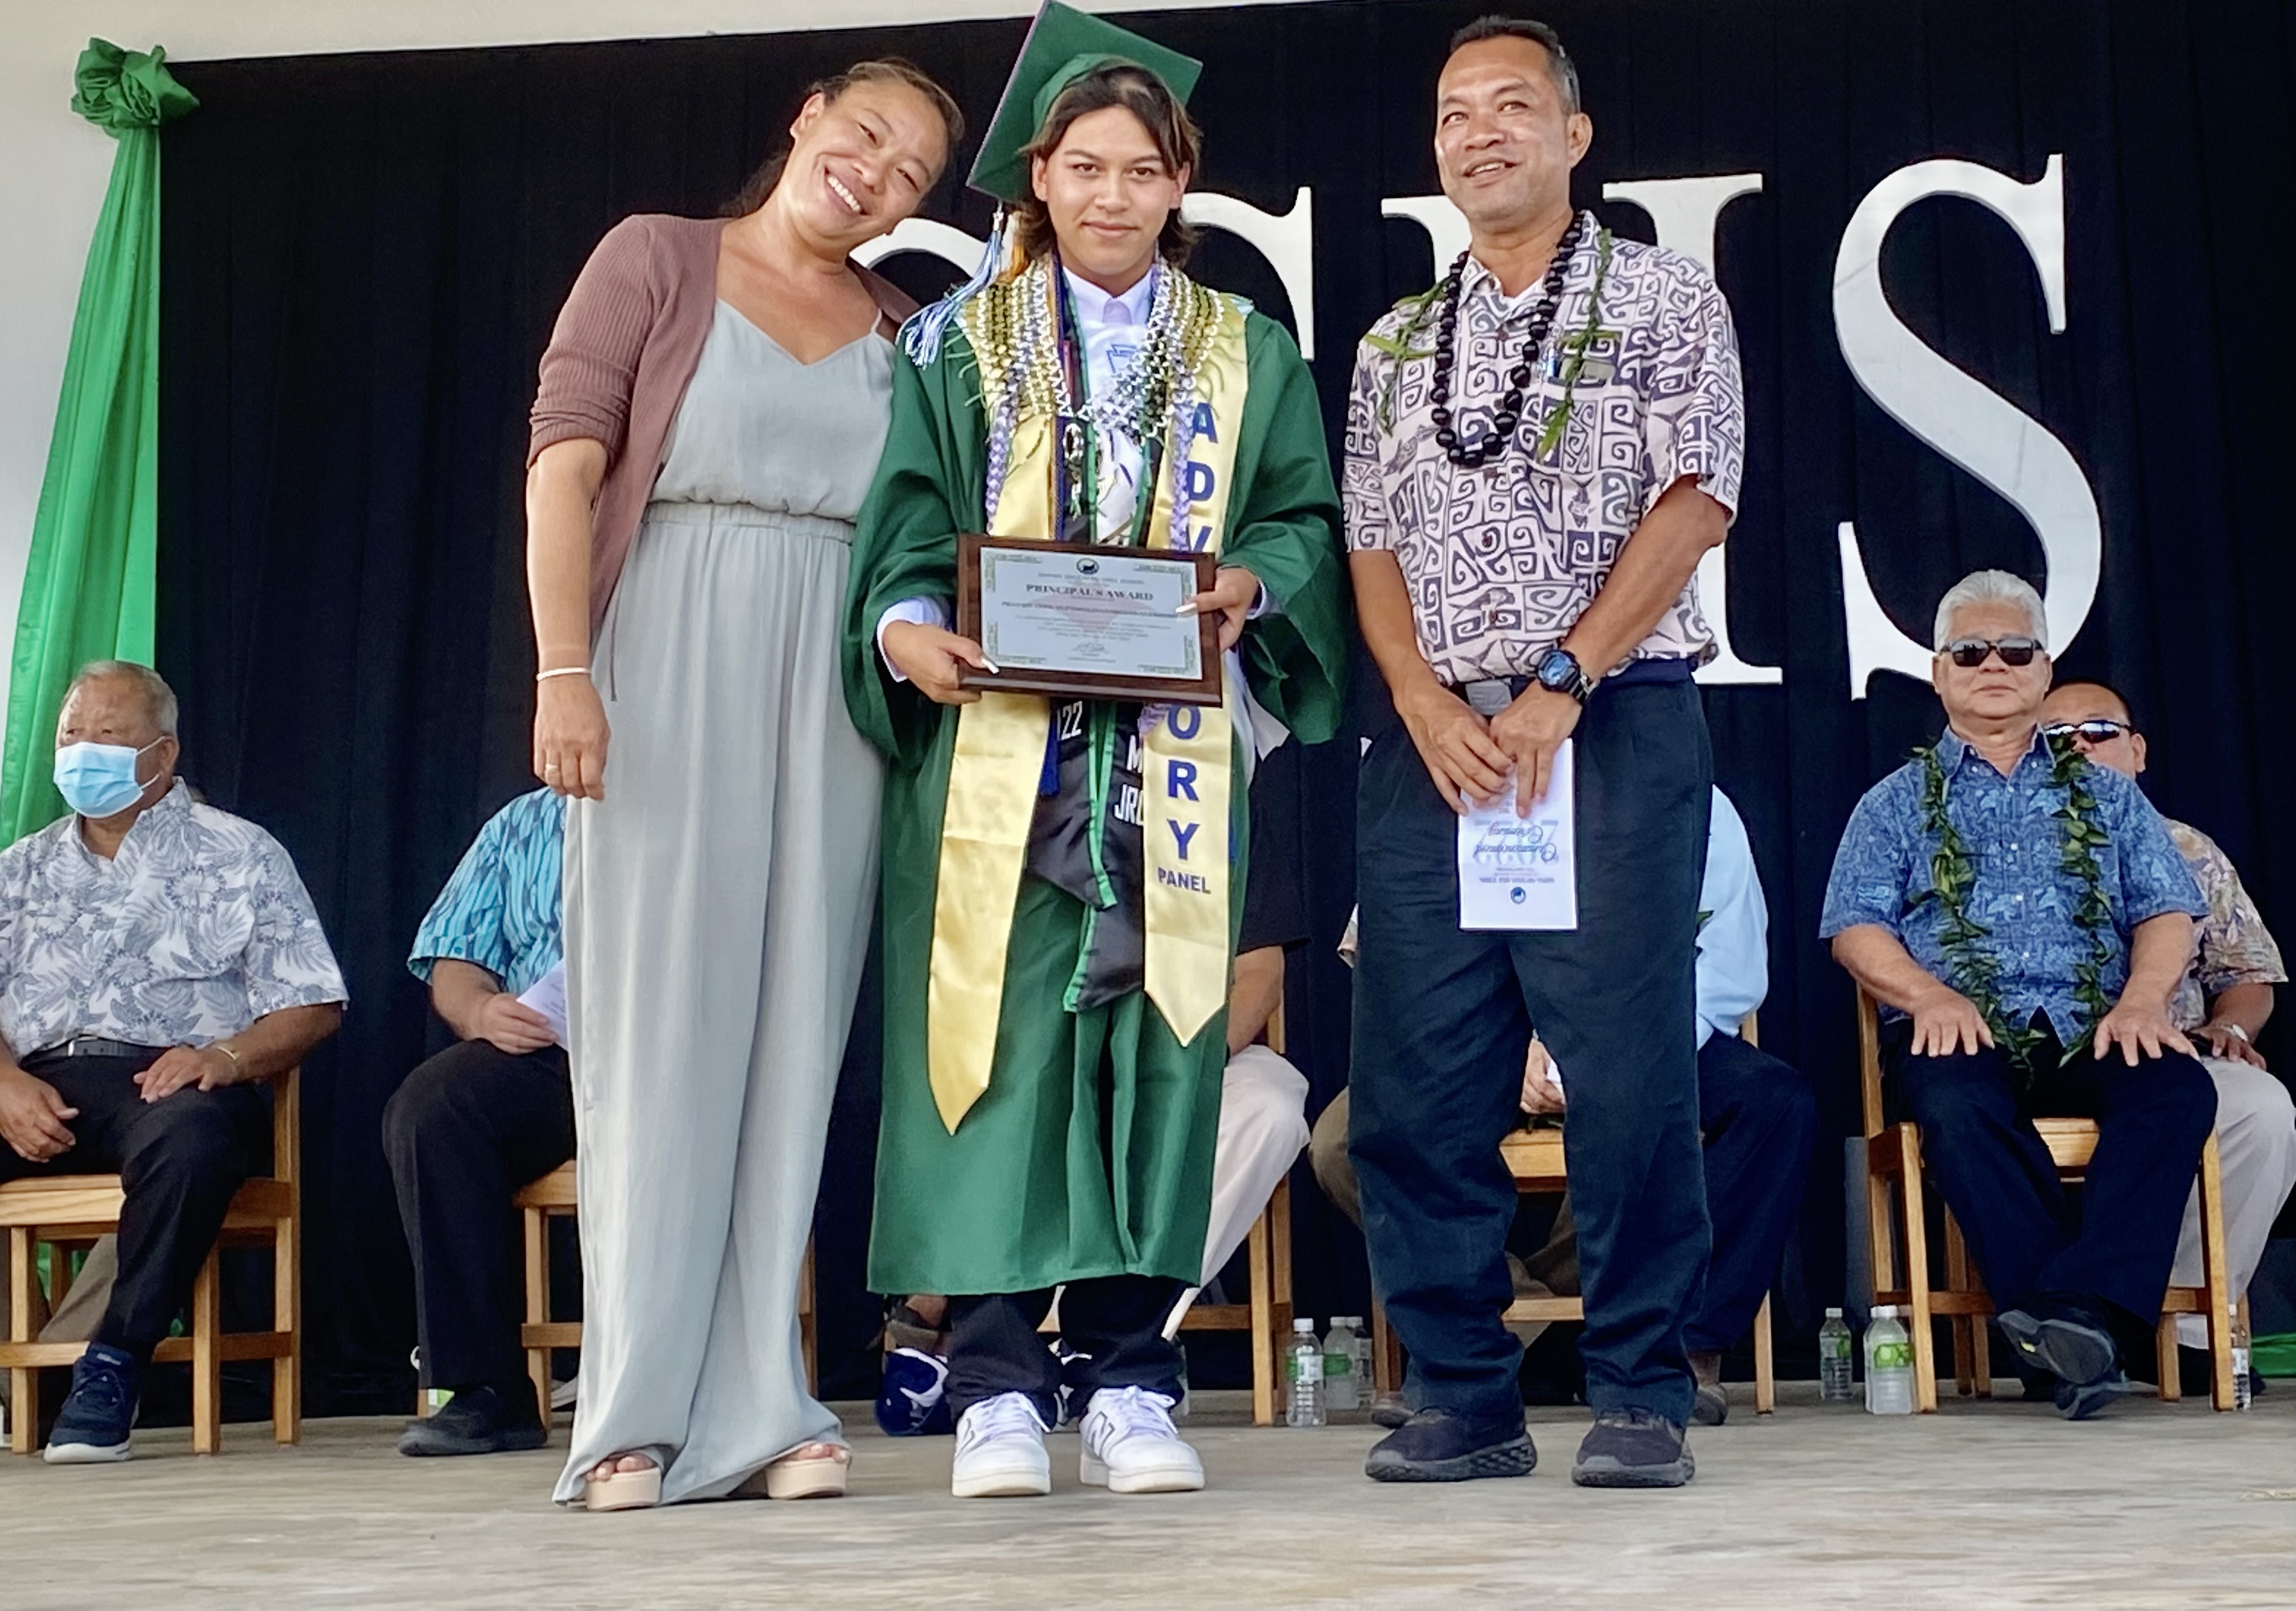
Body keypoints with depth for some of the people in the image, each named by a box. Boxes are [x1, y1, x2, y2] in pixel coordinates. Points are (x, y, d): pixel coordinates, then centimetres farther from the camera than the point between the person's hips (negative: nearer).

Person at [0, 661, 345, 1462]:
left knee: (188, 1138, -39)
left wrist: (224, 1056, -14)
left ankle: (113, 1365, -27)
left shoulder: (239, 855, 14)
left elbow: (312, 1006, 6)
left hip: (165, 1078, -3)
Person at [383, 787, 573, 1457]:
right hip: (544, 1052, 4)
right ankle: (486, 1392, -25)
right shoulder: (519, 828, 27)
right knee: (426, 1111, -27)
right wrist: (482, 1011, -7)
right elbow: (452, 964, 17)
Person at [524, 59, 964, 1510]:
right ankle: (640, 1409, 1)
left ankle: (754, 1405, 7)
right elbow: (565, 463, -3)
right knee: (658, 1020, -4)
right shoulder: (657, 258, 6)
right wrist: (562, 670, -12)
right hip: (667, 667, -3)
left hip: (830, 691, 3)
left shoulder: (901, 331, 16)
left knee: (792, 1027, 2)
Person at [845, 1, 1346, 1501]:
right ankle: (998, 1382, -1)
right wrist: (907, 627, -15)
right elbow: (909, 522, 4)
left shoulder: (1248, 353, 15)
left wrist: (1250, 581, -10)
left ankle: (1133, 1377, 6)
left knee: (1156, 1040, -1)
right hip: (995, 747, -1)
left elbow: (1308, 520, 11)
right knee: (1002, 1037, -6)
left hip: (1175, 758, 1)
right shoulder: (960, 342, 11)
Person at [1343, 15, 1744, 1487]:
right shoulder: (1396, 345, 19)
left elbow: (1693, 503, -4)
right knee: (1418, 1088, 1)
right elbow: (1372, 546, 13)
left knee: (1629, 1074, -7)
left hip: (1614, 724, -4)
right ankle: (1465, 1400, 11)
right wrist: (1428, 707, -4)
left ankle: (1642, 1396, 4)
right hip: (1432, 740, 4)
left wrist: (1556, 687, -11)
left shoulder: (1662, 297, 7)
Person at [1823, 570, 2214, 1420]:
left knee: (2179, 1088, -31)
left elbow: (2167, 911, 14)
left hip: (2089, 1033, 2)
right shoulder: (1897, 802, 19)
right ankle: (2074, 1337, -38)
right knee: (1952, 1101, -37)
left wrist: (2143, 999, -8)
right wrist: (1930, 996, -14)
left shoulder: (2105, 794, 25)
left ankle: (2080, 1309, -41)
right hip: (1963, 1033, -2)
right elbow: (1855, 928, 6)